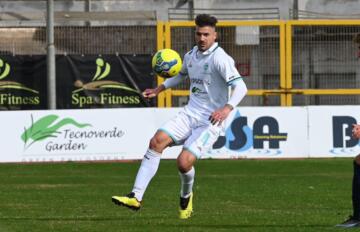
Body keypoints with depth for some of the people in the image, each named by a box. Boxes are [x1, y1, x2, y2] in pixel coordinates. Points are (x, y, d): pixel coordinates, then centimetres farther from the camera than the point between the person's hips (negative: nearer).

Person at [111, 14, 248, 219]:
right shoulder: (191, 55, 9)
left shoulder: (220, 59, -15)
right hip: (189, 114, 7)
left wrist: (227, 108, -39)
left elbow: (240, 87, -24)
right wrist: (160, 89, 30)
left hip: (210, 122, -7)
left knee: (184, 162, -20)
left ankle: (186, 195, 16)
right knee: (157, 141, -15)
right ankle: (136, 197, -16)